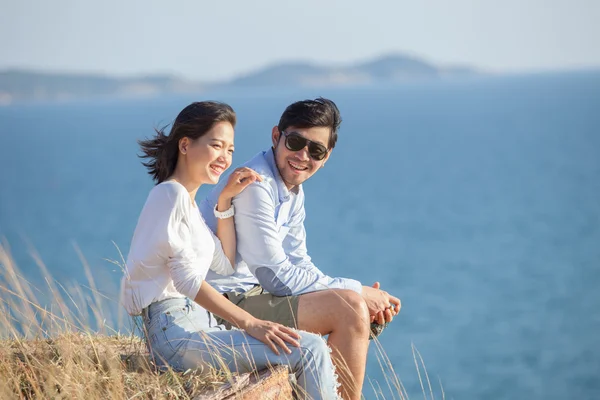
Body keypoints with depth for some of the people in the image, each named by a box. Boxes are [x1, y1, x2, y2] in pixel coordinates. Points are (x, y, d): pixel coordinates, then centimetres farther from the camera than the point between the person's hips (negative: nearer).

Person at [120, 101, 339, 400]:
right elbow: (188, 279, -18)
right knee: (310, 349, -17)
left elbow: (225, 265, 18)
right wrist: (250, 324, -21)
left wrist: (225, 201, 11)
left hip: (195, 320, 10)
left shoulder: (186, 198, 19)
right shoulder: (171, 194, -10)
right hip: (175, 332, -10)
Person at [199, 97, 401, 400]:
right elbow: (278, 276, -22)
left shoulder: (293, 190, 10)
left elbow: (299, 264, 12)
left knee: (366, 308, 14)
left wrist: (360, 295, -4)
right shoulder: (255, 186, -20)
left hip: (248, 294, 10)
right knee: (349, 308, -20)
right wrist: (356, 292, -15)